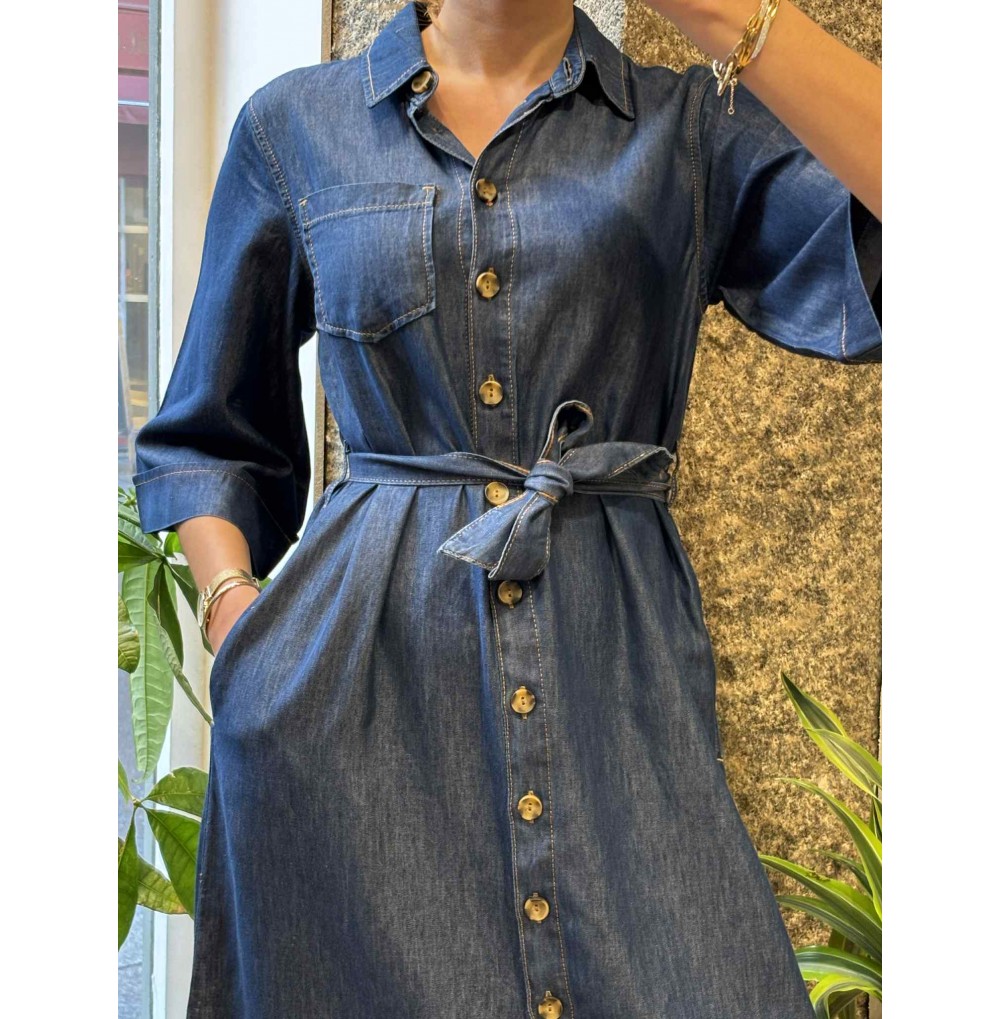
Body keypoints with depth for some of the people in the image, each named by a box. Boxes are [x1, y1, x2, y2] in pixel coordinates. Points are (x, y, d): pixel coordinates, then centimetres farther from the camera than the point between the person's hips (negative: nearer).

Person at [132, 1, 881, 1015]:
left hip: (617, 648, 0)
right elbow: (206, 439, 16)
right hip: (352, 654, 1)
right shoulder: (296, 125, 11)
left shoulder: (694, 124, 8)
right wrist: (233, 608, -1)